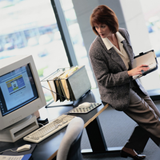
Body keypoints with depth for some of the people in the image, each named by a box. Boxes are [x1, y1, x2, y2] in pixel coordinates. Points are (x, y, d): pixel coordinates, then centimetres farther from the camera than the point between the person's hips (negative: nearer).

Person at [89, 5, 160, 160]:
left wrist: (139, 66, -3)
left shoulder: (123, 33, -3)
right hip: (116, 92, -7)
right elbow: (104, 80, -18)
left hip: (131, 83, 7)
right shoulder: (96, 49, -22)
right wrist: (129, 73, -24)